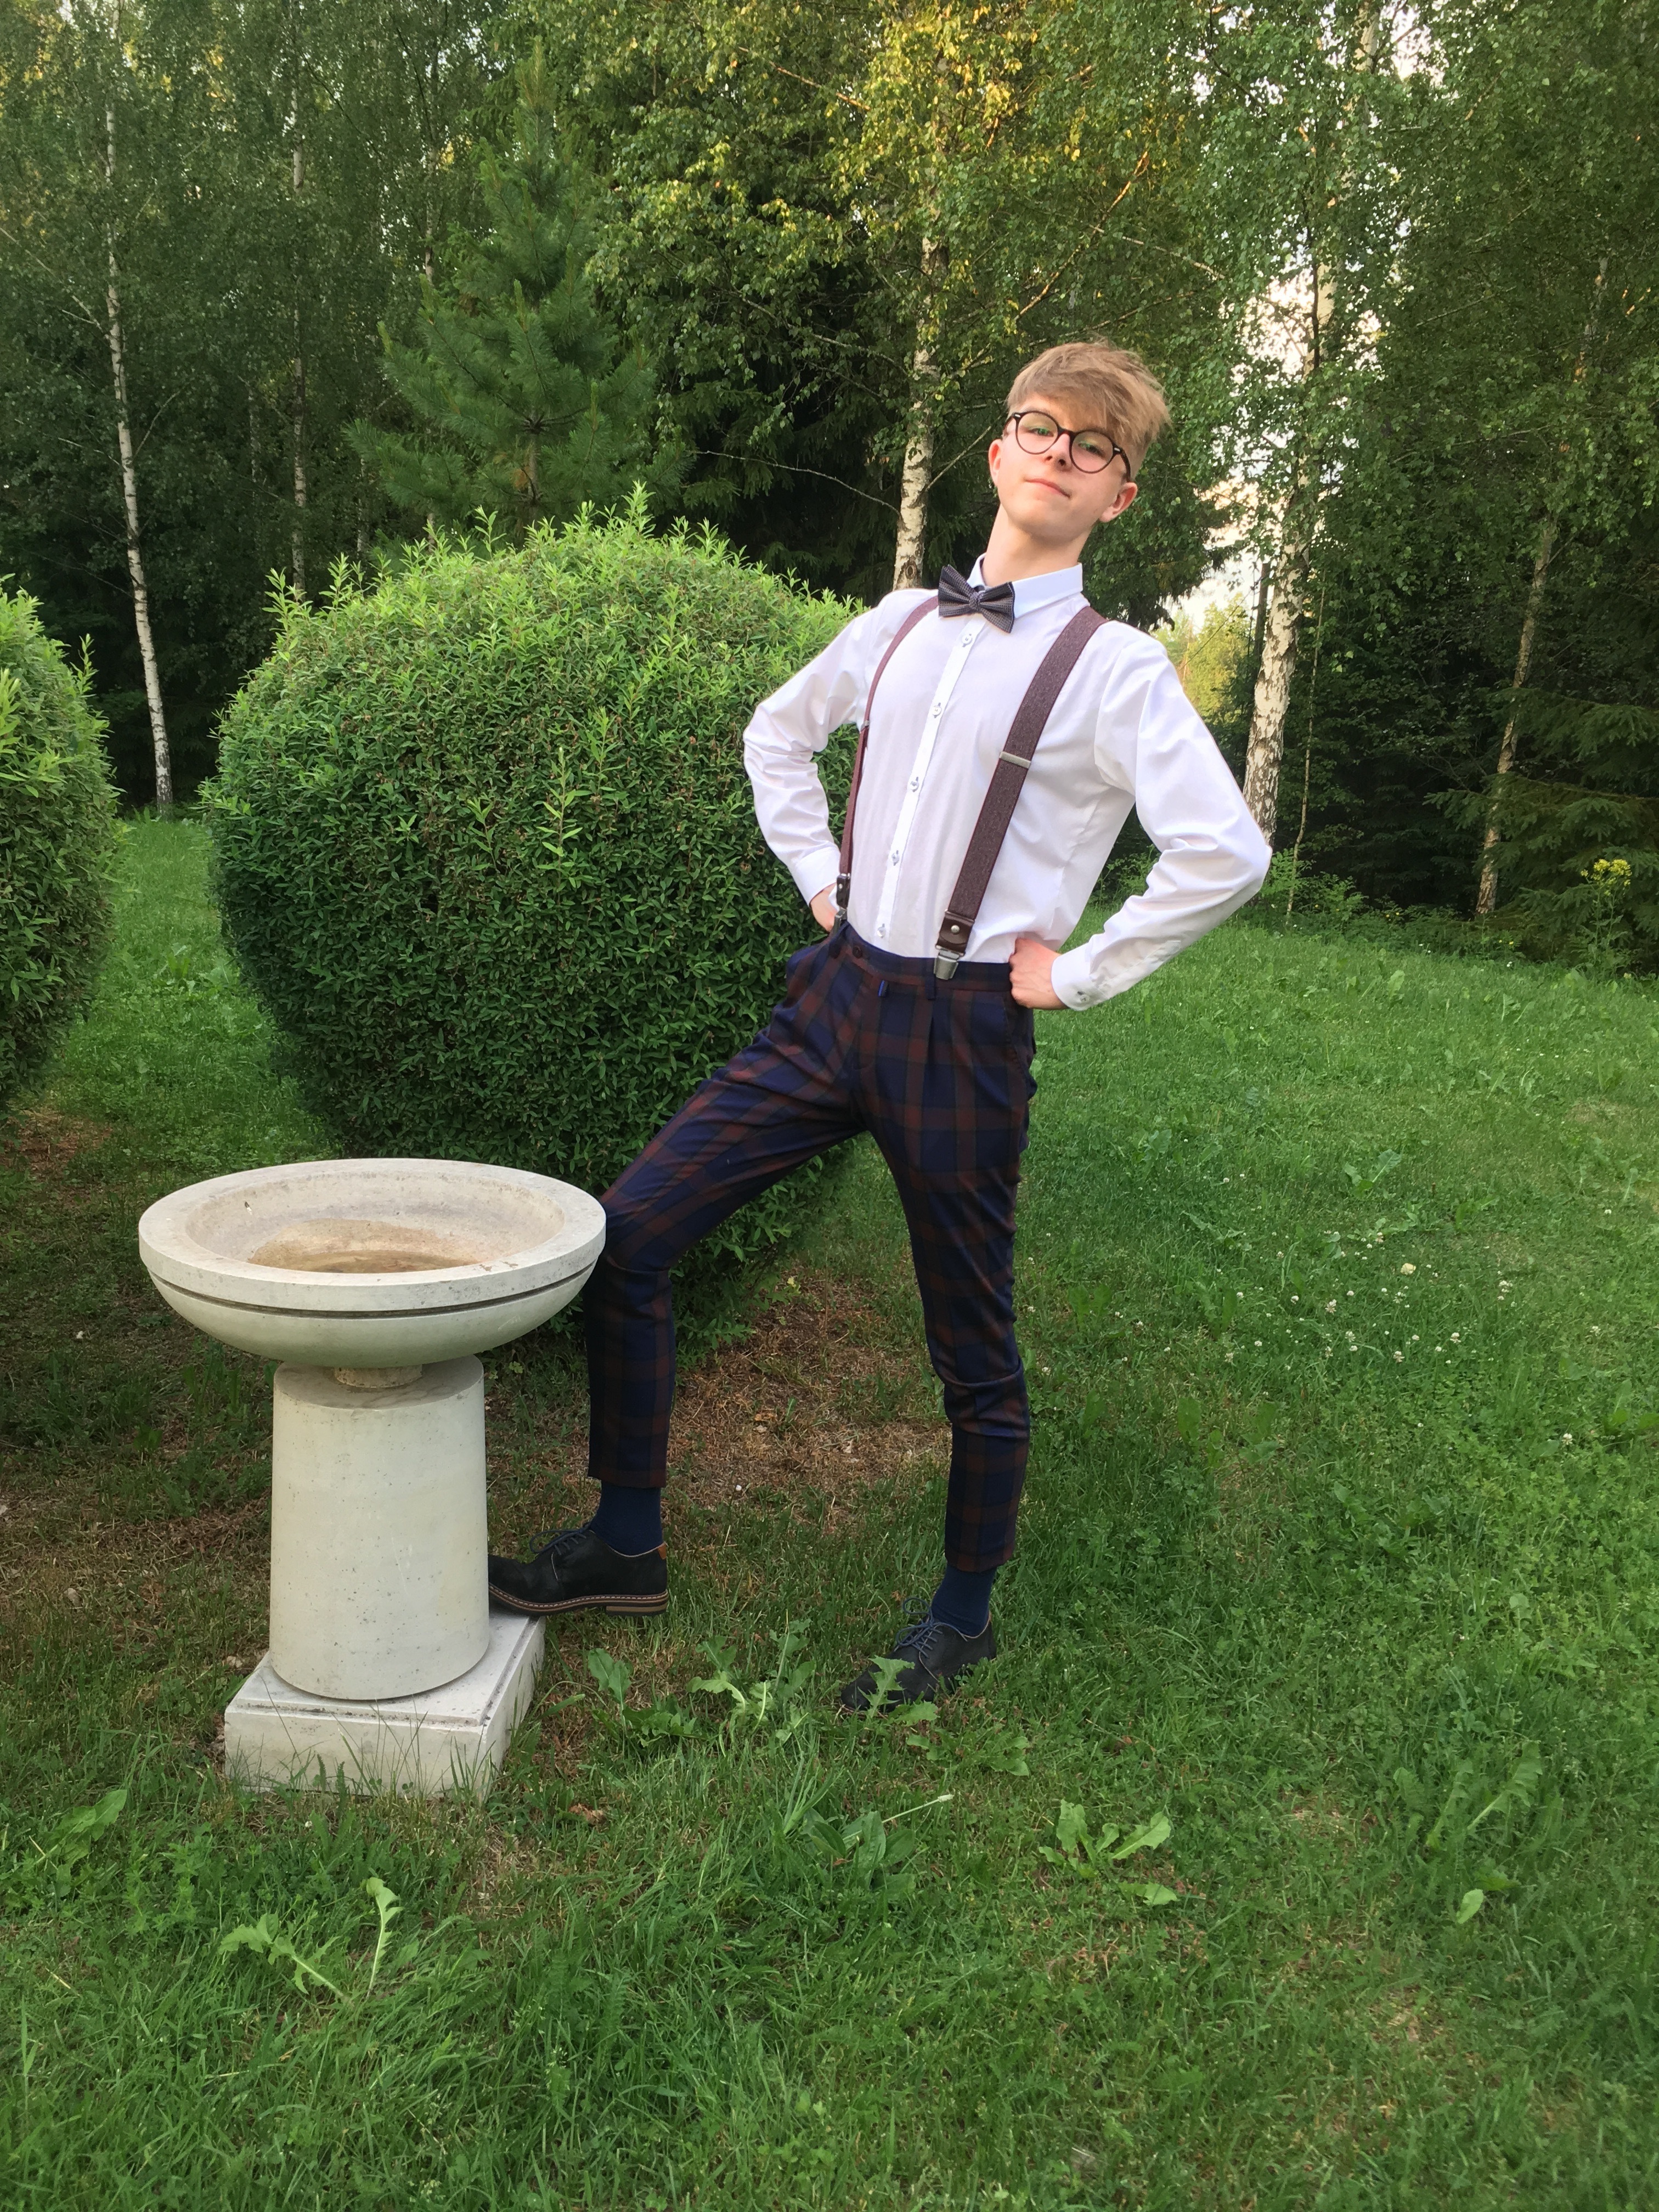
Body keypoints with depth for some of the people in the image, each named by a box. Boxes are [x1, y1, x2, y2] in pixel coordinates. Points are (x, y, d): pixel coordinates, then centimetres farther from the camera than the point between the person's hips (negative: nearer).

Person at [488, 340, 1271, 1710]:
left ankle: (963, 1621, 31)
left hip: (964, 1034, -5)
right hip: (837, 997, 5)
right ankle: (628, 1545, 16)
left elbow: (1226, 853, -16)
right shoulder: (902, 623, 11)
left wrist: (1079, 974, -10)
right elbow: (779, 733, 27)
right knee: (625, 1237, -1)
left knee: (975, 1351, 8)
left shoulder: (1115, 670, -6)